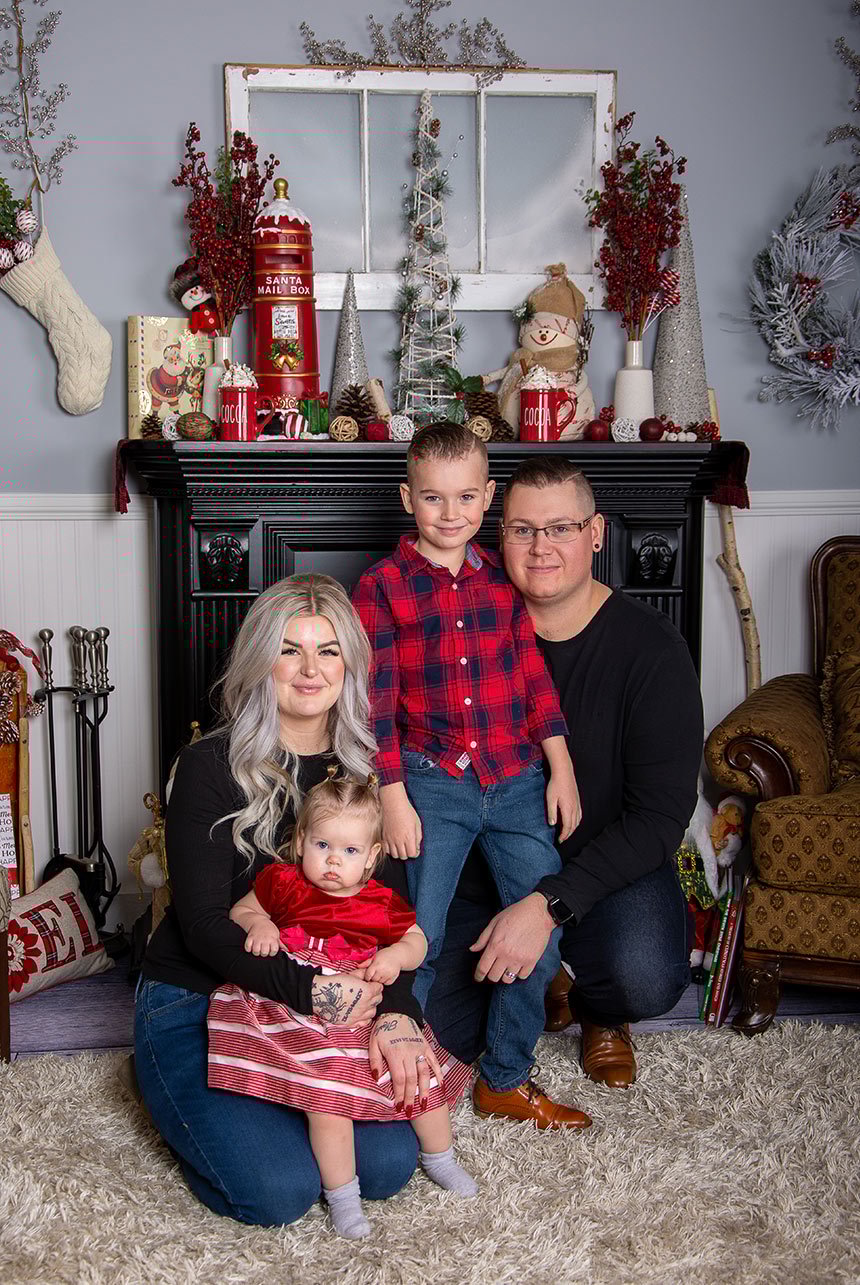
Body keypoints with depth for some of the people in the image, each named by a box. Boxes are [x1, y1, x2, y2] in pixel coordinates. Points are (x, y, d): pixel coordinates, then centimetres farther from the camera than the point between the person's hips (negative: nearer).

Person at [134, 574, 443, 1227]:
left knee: (389, 1164, -14)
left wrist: (395, 1012, -20)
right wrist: (309, 990, -27)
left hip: (333, 1005, 4)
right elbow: (204, 923, -16)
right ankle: (178, 1093, 11)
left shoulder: (368, 769, 3)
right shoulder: (211, 767, -11)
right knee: (282, 1190, -20)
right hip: (194, 1003, -4)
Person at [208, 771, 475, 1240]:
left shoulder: (381, 903, -1)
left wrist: (396, 955, -12)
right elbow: (239, 910, 10)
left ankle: (439, 1156, 34)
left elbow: (417, 941, 10)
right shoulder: (282, 883, -3)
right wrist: (257, 924, -13)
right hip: (305, 1018, -3)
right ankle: (341, 1192, 1)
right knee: (328, 1093, -19)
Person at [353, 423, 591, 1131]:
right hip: (431, 785, -3)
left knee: (543, 934, 5)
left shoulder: (505, 579, 8)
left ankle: (506, 1080, 23)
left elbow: (534, 677, 11)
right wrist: (393, 798, -9)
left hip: (517, 781, 4)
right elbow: (377, 700, -5)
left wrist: (561, 767, 5)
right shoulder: (382, 585, -3)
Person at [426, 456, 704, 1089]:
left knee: (647, 981, -32)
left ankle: (599, 1009, 10)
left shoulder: (650, 646, -13)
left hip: (610, 864, -2)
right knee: (429, 1025, -14)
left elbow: (661, 812, -18)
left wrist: (549, 905, -27)